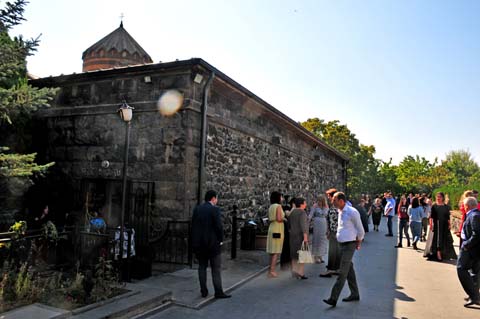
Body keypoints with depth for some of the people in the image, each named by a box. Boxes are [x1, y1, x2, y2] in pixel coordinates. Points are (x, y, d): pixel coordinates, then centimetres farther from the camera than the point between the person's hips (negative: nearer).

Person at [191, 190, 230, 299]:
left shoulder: (197, 209, 6)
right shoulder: (215, 209, -12)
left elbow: (193, 226, 6)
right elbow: (219, 226, -16)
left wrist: (195, 241, 11)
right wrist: (221, 240, -3)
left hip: (199, 243, 6)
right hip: (212, 243, -5)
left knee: (202, 267, 12)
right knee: (216, 268, 2)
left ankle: (204, 291, 14)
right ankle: (218, 292, 5)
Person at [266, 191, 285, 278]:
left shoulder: (271, 207, 12)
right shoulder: (278, 206, -12)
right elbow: (279, 219, -20)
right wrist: (284, 219, 0)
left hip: (272, 228, 8)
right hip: (277, 230, -8)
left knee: (273, 251, 13)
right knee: (276, 252, -5)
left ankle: (271, 270, 18)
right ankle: (272, 271, -6)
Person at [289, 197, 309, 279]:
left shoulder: (292, 212, 11)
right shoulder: (302, 212, -13)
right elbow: (303, 225, -21)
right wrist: (305, 237, -23)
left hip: (293, 235, 8)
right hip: (301, 235, -8)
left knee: (294, 255, 12)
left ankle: (294, 273, 14)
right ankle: (300, 273, -5)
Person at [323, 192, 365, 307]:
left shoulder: (352, 212, -16)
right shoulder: (340, 212, 9)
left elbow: (360, 230, -8)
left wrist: (358, 243, 1)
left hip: (349, 245, -8)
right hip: (342, 244, 8)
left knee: (342, 272, -7)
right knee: (349, 270, 16)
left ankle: (333, 298, -7)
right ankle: (355, 294, 29)